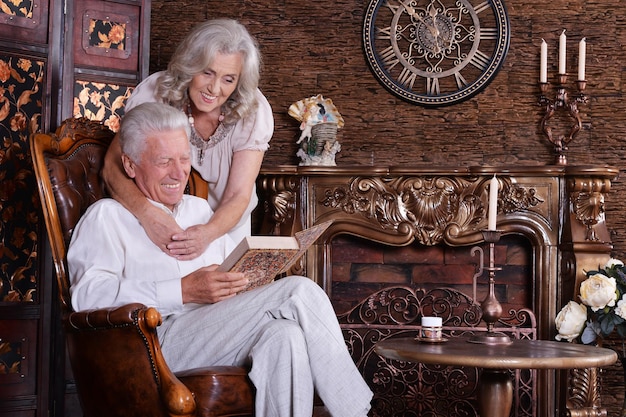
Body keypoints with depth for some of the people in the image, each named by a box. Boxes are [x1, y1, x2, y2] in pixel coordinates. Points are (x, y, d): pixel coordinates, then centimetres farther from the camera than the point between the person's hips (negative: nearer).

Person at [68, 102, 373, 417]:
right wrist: (184, 291, -15)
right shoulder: (107, 216, 9)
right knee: (300, 292, -24)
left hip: (223, 335, 6)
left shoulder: (200, 209, 30)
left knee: (285, 335, -32)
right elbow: (88, 294, -8)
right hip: (163, 338, -6)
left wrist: (242, 279, -1)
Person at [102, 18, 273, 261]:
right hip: (162, 222, 0)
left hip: (223, 224, 1)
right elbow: (113, 167, -29)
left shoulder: (254, 112, -22)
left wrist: (208, 233, -48)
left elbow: (238, 196, -26)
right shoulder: (155, 92, -24)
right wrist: (148, 214, -50)